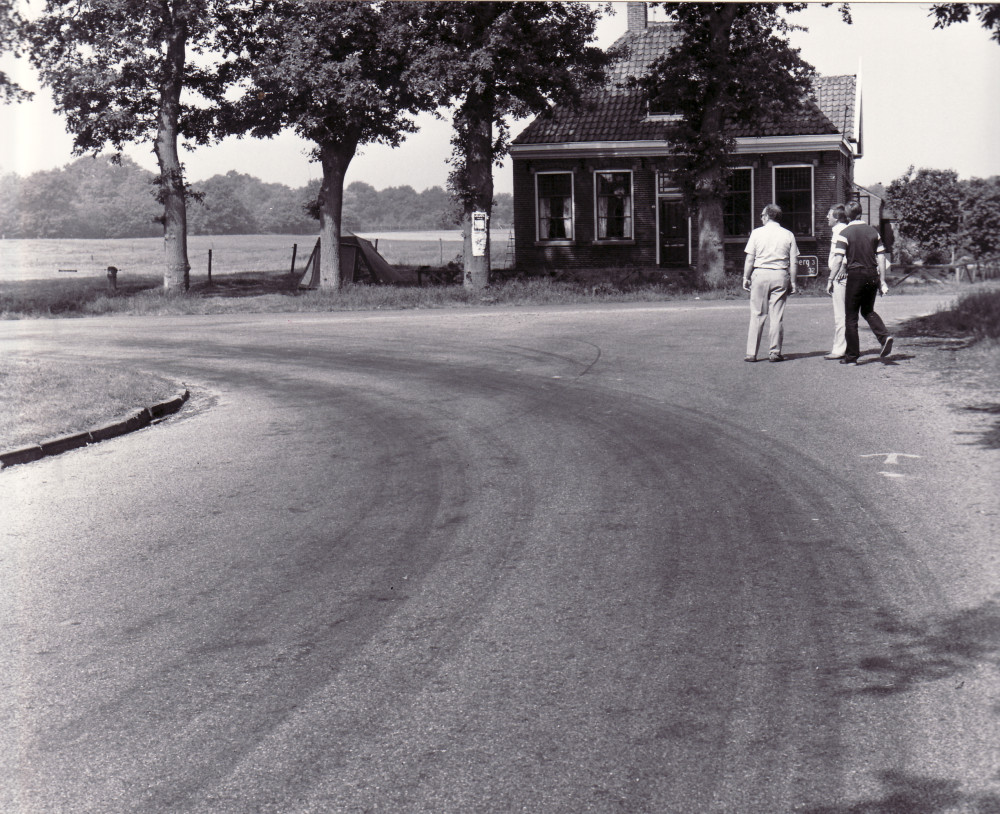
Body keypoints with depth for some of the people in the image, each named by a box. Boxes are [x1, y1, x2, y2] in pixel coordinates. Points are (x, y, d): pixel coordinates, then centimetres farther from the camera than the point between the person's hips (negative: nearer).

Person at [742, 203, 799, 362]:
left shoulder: (757, 233, 1)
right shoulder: (788, 235, 5)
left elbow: (750, 259, -1)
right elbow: (793, 262, 3)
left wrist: (746, 277, 7)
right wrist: (793, 281, 8)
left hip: (760, 273, -1)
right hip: (780, 276, 1)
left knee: (757, 315, 1)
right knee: (777, 316, 5)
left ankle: (751, 352, 1)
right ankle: (775, 352, 5)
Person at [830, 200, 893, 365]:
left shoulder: (845, 233, -8)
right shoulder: (873, 231, 6)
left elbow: (838, 260, -15)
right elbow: (881, 257, 5)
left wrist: (832, 279, -7)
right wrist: (882, 281, 10)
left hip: (856, 276, -5)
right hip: (872, 275, 5)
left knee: (851, 317, 5)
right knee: (868, 311, 23)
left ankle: (851, 356, 7)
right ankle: (884, 336, 0)